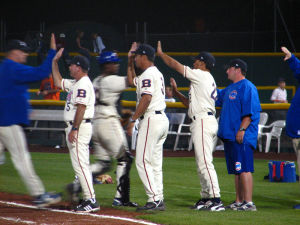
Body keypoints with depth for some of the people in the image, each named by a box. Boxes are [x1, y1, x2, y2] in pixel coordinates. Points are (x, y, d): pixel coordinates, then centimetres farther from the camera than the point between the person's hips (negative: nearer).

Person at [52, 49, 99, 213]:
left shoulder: (84, 84, -14)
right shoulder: (75, 83, 18)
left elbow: (81, 108, -21)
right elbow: (58, 82, 30)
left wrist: (74, 129, -25)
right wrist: (55, 61, 27)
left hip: (80, 127, -11)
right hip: (74, 127, 11)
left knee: (80, 164, -14)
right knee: (80, 164, 11)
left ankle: (91, 201, -16)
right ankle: (88, 199, 13)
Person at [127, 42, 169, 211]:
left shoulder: (148, 74, -11)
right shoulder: (158, 74, 21)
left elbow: (146, 98, -23)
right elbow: (132, 81, 35)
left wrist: (133, 119, -19)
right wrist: (130, 61, 29)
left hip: (151, 120, -10)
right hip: (162, 120, 10)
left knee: (143, 161, -9)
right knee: (155, 163, 11)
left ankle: (154, 199, -14)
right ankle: (159, 201, 9)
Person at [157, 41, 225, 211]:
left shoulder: (201, 75, -5)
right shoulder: (210, 81, 23)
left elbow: (175, 65, -1)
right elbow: (192, 104, 27)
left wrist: (161, 53, 13)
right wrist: (176, 92, 24)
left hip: (203, 120, -10)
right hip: (208, 120, 10)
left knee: (205, 162, -14)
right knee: (202, 163, 13)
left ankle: (216, 199, -19)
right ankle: (206, 198, 16)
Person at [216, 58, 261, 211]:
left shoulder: (247, 87, -9)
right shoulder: (230, 89, 21)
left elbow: (250, 112, -17)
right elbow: (217, 98, 34)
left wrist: (242, 130, -23)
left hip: (242, 137, -10)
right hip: (229, 136, 10)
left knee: (244, 169, -13)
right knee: (236, 170, 11)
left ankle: (248, 203, -15)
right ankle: (239, 201, 16)